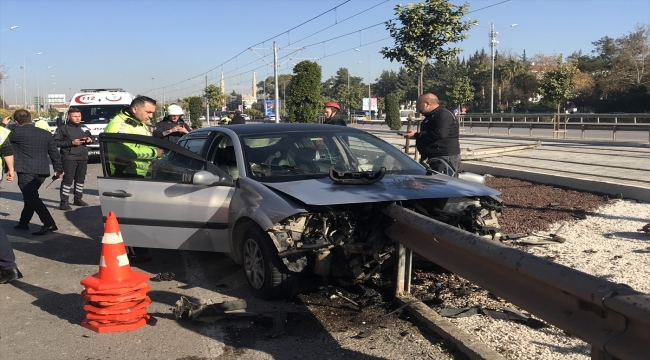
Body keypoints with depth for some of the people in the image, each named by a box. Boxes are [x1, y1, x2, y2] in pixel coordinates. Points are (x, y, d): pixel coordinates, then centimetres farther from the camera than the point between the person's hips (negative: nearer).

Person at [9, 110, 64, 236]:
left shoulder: (17, 133, -8)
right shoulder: (46, 134, 9)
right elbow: (54, 153, 11)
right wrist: (58, 169, 17)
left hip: (26, 171, -7)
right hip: (42, 172, 7)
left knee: (32, 198, -8)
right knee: (30, 196, 21)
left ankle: (49, 224, -21)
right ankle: (23, 222, 32)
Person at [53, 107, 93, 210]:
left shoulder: (84, 128, 15)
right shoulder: (63, 129, -4)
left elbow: (90, 137, 27)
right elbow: (56, 142, -12)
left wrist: (90, 139, 2)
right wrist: (71, 143, -19)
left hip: (83, 158, 6)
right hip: (69, 158, -6)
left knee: (80, 179, 14)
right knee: (67, 180, -9)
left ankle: (78, 199, 27)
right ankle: (64, 202, -7)